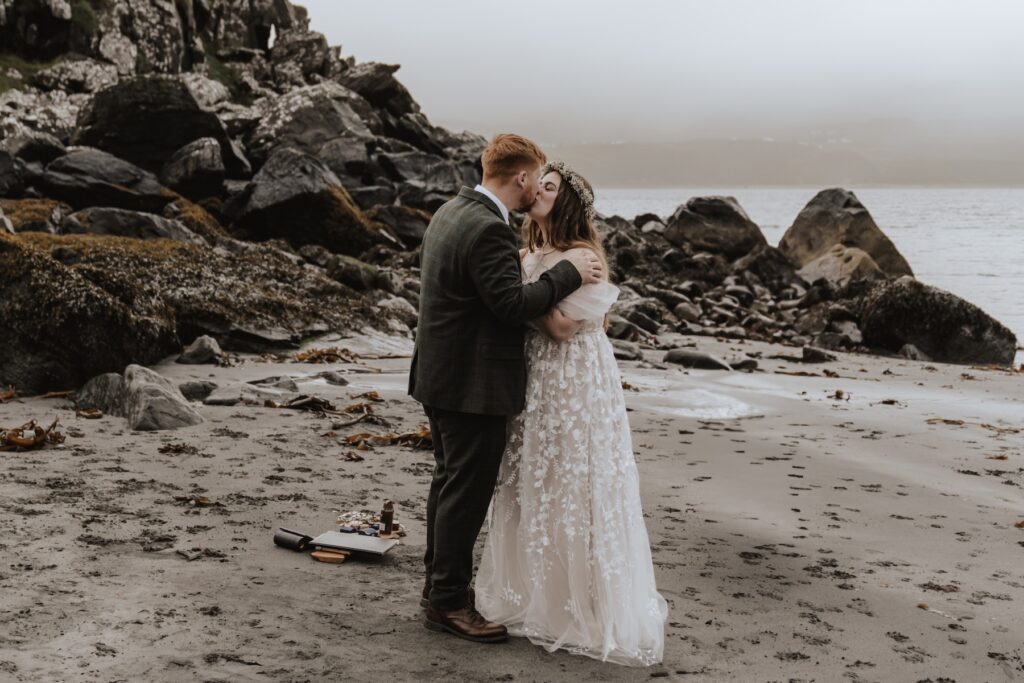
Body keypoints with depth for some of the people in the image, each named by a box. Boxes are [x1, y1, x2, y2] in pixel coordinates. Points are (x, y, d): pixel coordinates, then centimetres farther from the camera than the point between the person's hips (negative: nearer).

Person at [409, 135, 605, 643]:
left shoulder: (451, 211, 9)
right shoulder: (488, 229, -23)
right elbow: (513, 304, -25)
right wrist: (570, 272, -18)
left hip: (442, 375, 11)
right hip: (472, 385, -11)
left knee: (450, 482, 21)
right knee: (467, 492, 1)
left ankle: (439, 584, 34)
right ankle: (448, 602, 13)